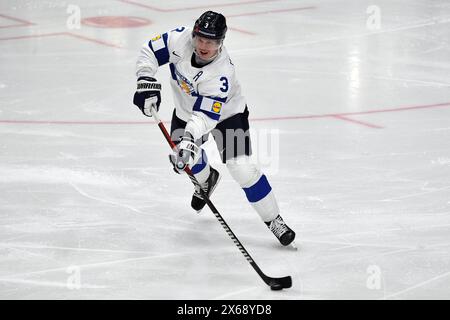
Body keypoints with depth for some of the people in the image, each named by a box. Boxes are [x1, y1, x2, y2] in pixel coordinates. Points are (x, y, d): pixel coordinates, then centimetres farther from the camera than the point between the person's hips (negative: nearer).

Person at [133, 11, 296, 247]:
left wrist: (190, 137, -55)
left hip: (226, 114, -5)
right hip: (187, 109, 6)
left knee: (240, 167, -17)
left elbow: (206, 115, -41)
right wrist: (146, 80, -28)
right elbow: (150, 51, -13)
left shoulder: (222, 74, -39)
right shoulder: (180, 39, -27)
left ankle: (274, 220, -2)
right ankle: (206, 179, 46)